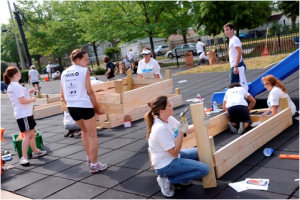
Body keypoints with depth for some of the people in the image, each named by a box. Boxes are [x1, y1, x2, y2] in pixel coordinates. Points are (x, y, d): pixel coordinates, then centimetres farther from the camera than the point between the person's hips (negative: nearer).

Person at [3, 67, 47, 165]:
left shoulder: (10, 86, 12)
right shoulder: (17, 86, -19)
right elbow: (22, 101, -24)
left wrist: (28, 92, 11)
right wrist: (32, 99, -9)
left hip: (25, 113, 10)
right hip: (24, 114, -10)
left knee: (32, 133, 19)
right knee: (28, 135, -9)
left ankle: (35, 151, 32)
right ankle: (24, 157, -10)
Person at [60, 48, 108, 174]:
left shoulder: (64, 73, 10)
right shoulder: (84, 70, -6)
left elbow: (62, 96, 11)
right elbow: (90, 92, -8)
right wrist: (97, 107, 1)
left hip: (71, 107, 6)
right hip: (84, 106, -6)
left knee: (84, 131, 28)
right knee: (92, 135, 8)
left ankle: (89, 158, 35)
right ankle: (94, 165, 12)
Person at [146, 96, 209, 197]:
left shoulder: (169, 119, -3)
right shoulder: (161, 128, -30)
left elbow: (187, 130, 9)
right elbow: (174, 153, -25)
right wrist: (181, 131, -27)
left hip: (173, 157, 9)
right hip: (165, 165, -9)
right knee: (204, 169, -15)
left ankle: (181, 174, 11)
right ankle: (167, 179, -6)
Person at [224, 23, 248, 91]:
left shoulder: (235, 39, -9)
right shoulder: (231, 40, 19)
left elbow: (239, 53, -19)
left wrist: (236, 66, -24)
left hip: (238, 66, -10)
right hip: (234, 66, 10)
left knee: (243, 85, -9)